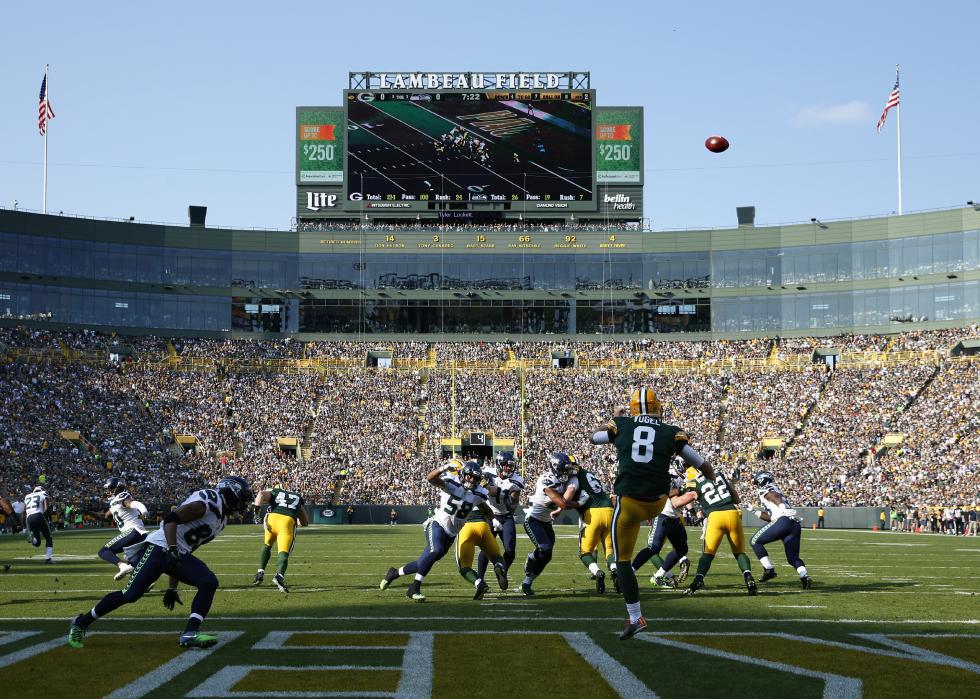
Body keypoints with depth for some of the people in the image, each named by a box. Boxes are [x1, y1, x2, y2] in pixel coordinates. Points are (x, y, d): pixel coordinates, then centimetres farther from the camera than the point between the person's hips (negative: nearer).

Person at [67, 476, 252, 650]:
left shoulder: (222, 517, 19)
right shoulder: (208, 502, -12)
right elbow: (171, 518, -20)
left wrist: (173, 588, 22)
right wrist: (172, 550, -32)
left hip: (179, 555, 9)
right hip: (161, 548, -9)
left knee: (209, 583, -8)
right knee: (131, 594, -11)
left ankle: (190, 634, -14)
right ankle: (81, 623, 4)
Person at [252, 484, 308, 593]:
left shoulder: (274, 492, 30)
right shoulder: (298, 498, 34)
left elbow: (262, 494, 5)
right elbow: (305, 523, 37)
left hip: (272, 518, 1)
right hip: (288, 520, -1)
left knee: (267, 545, 28)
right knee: (283, 552, -8)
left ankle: (260, 573, 20)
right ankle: (279, 575, -35)